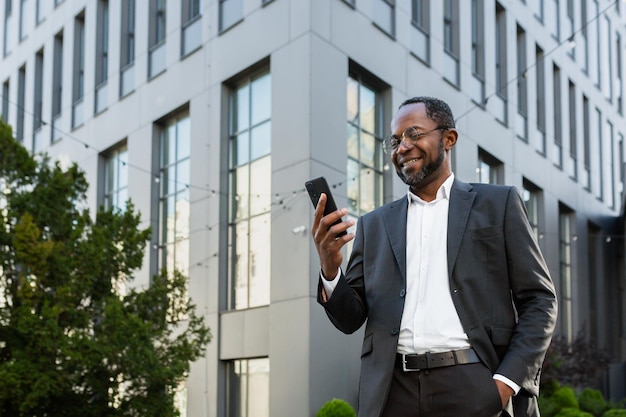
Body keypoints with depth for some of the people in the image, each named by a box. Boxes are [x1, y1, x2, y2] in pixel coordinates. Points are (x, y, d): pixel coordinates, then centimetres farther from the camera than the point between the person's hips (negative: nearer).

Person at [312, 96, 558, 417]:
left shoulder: (498, 203, 8)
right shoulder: (374, 225, 15)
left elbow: (538, 299, 4)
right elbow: (350, 319, 12)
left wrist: (508, 382, -9)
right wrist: (329, 268, -8)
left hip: (473, 387, -2)